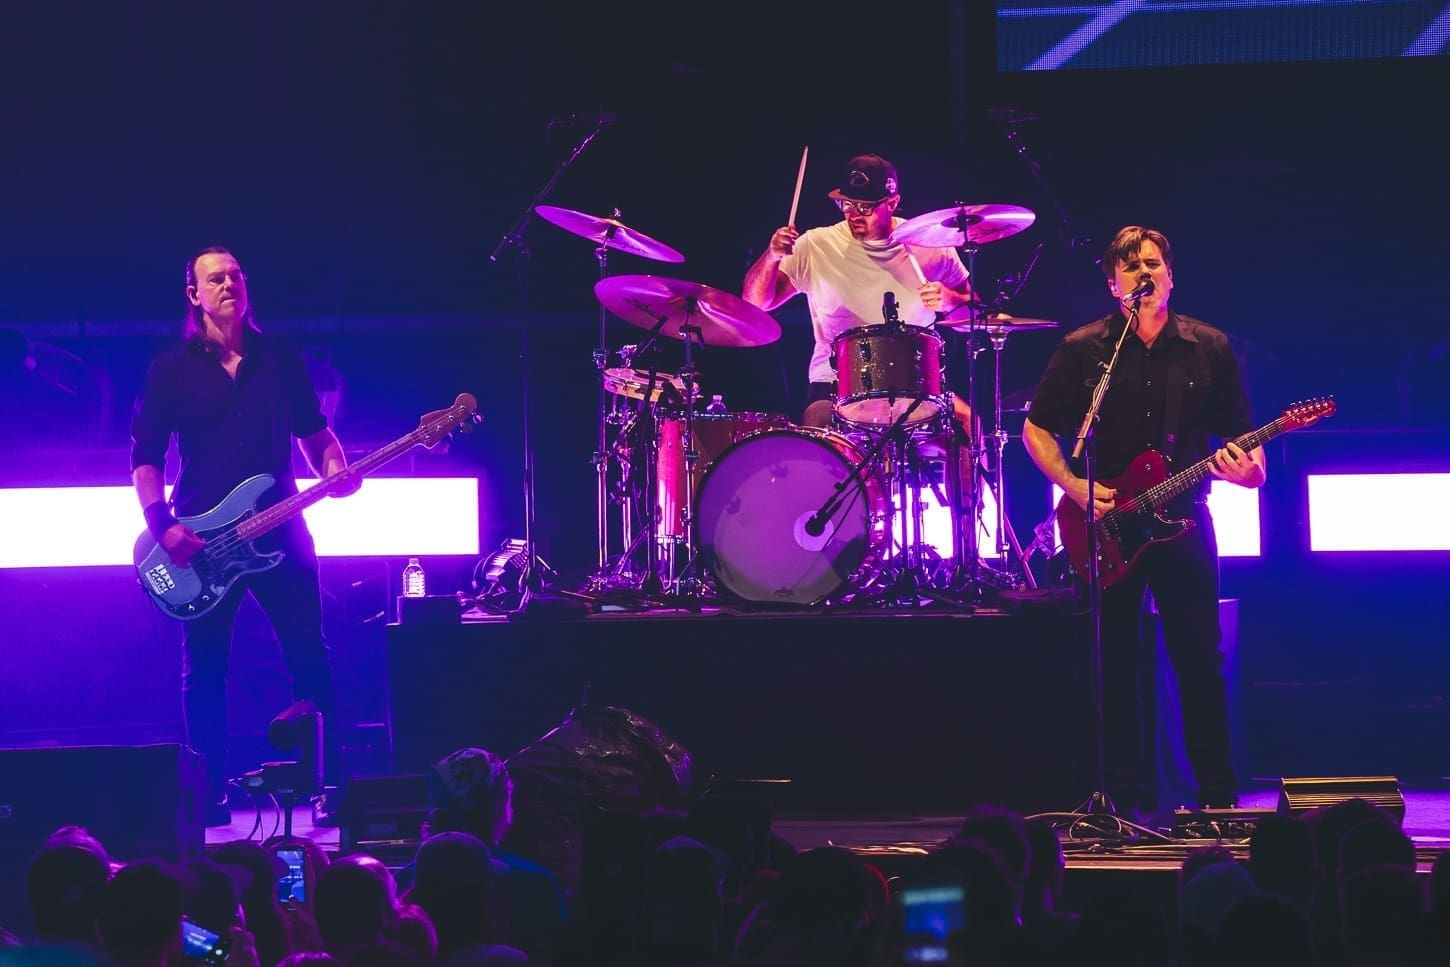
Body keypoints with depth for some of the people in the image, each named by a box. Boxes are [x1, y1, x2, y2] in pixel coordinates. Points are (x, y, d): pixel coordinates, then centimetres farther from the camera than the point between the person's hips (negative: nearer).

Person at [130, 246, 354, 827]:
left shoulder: (282, 359, 8)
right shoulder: (171, 369, 2)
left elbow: (315, 432, 14)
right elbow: (145, 457, 1)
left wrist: (334, 470, -8)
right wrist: (162, 525, -13)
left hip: (278, 531, 1)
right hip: (198, 542, -1)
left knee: (311, 660, -2)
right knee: (203, 672, 3)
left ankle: (329, 786, 5)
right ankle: (210, 798, 11)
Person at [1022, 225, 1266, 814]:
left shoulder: (1209, 349, 5)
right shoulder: (1083, 350, 1)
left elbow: (1242, 434, 9)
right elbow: (1036, 429, 6)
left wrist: (1247, 468, -13)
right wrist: (1075, 486, -8)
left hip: (1184, 521, 1)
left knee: (1200, 660, 1)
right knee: (1115, 665, 2)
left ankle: (1218, 795, 9)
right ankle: (1128, 799, 9)